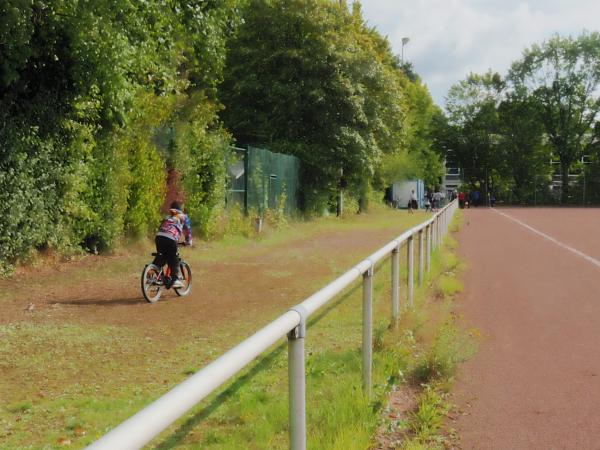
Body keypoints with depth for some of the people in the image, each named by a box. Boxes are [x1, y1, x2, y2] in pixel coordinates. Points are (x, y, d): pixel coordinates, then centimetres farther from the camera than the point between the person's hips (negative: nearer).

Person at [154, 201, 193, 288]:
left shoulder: (167, 217, 35)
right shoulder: (183, 217, 23)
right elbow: (188, 230, 22)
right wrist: (188, 242, 31)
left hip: (159, 236, 5)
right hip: (170, 239, -4)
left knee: (160, 258, 20)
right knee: (174, 261, 3)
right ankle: (175, 279, -7)